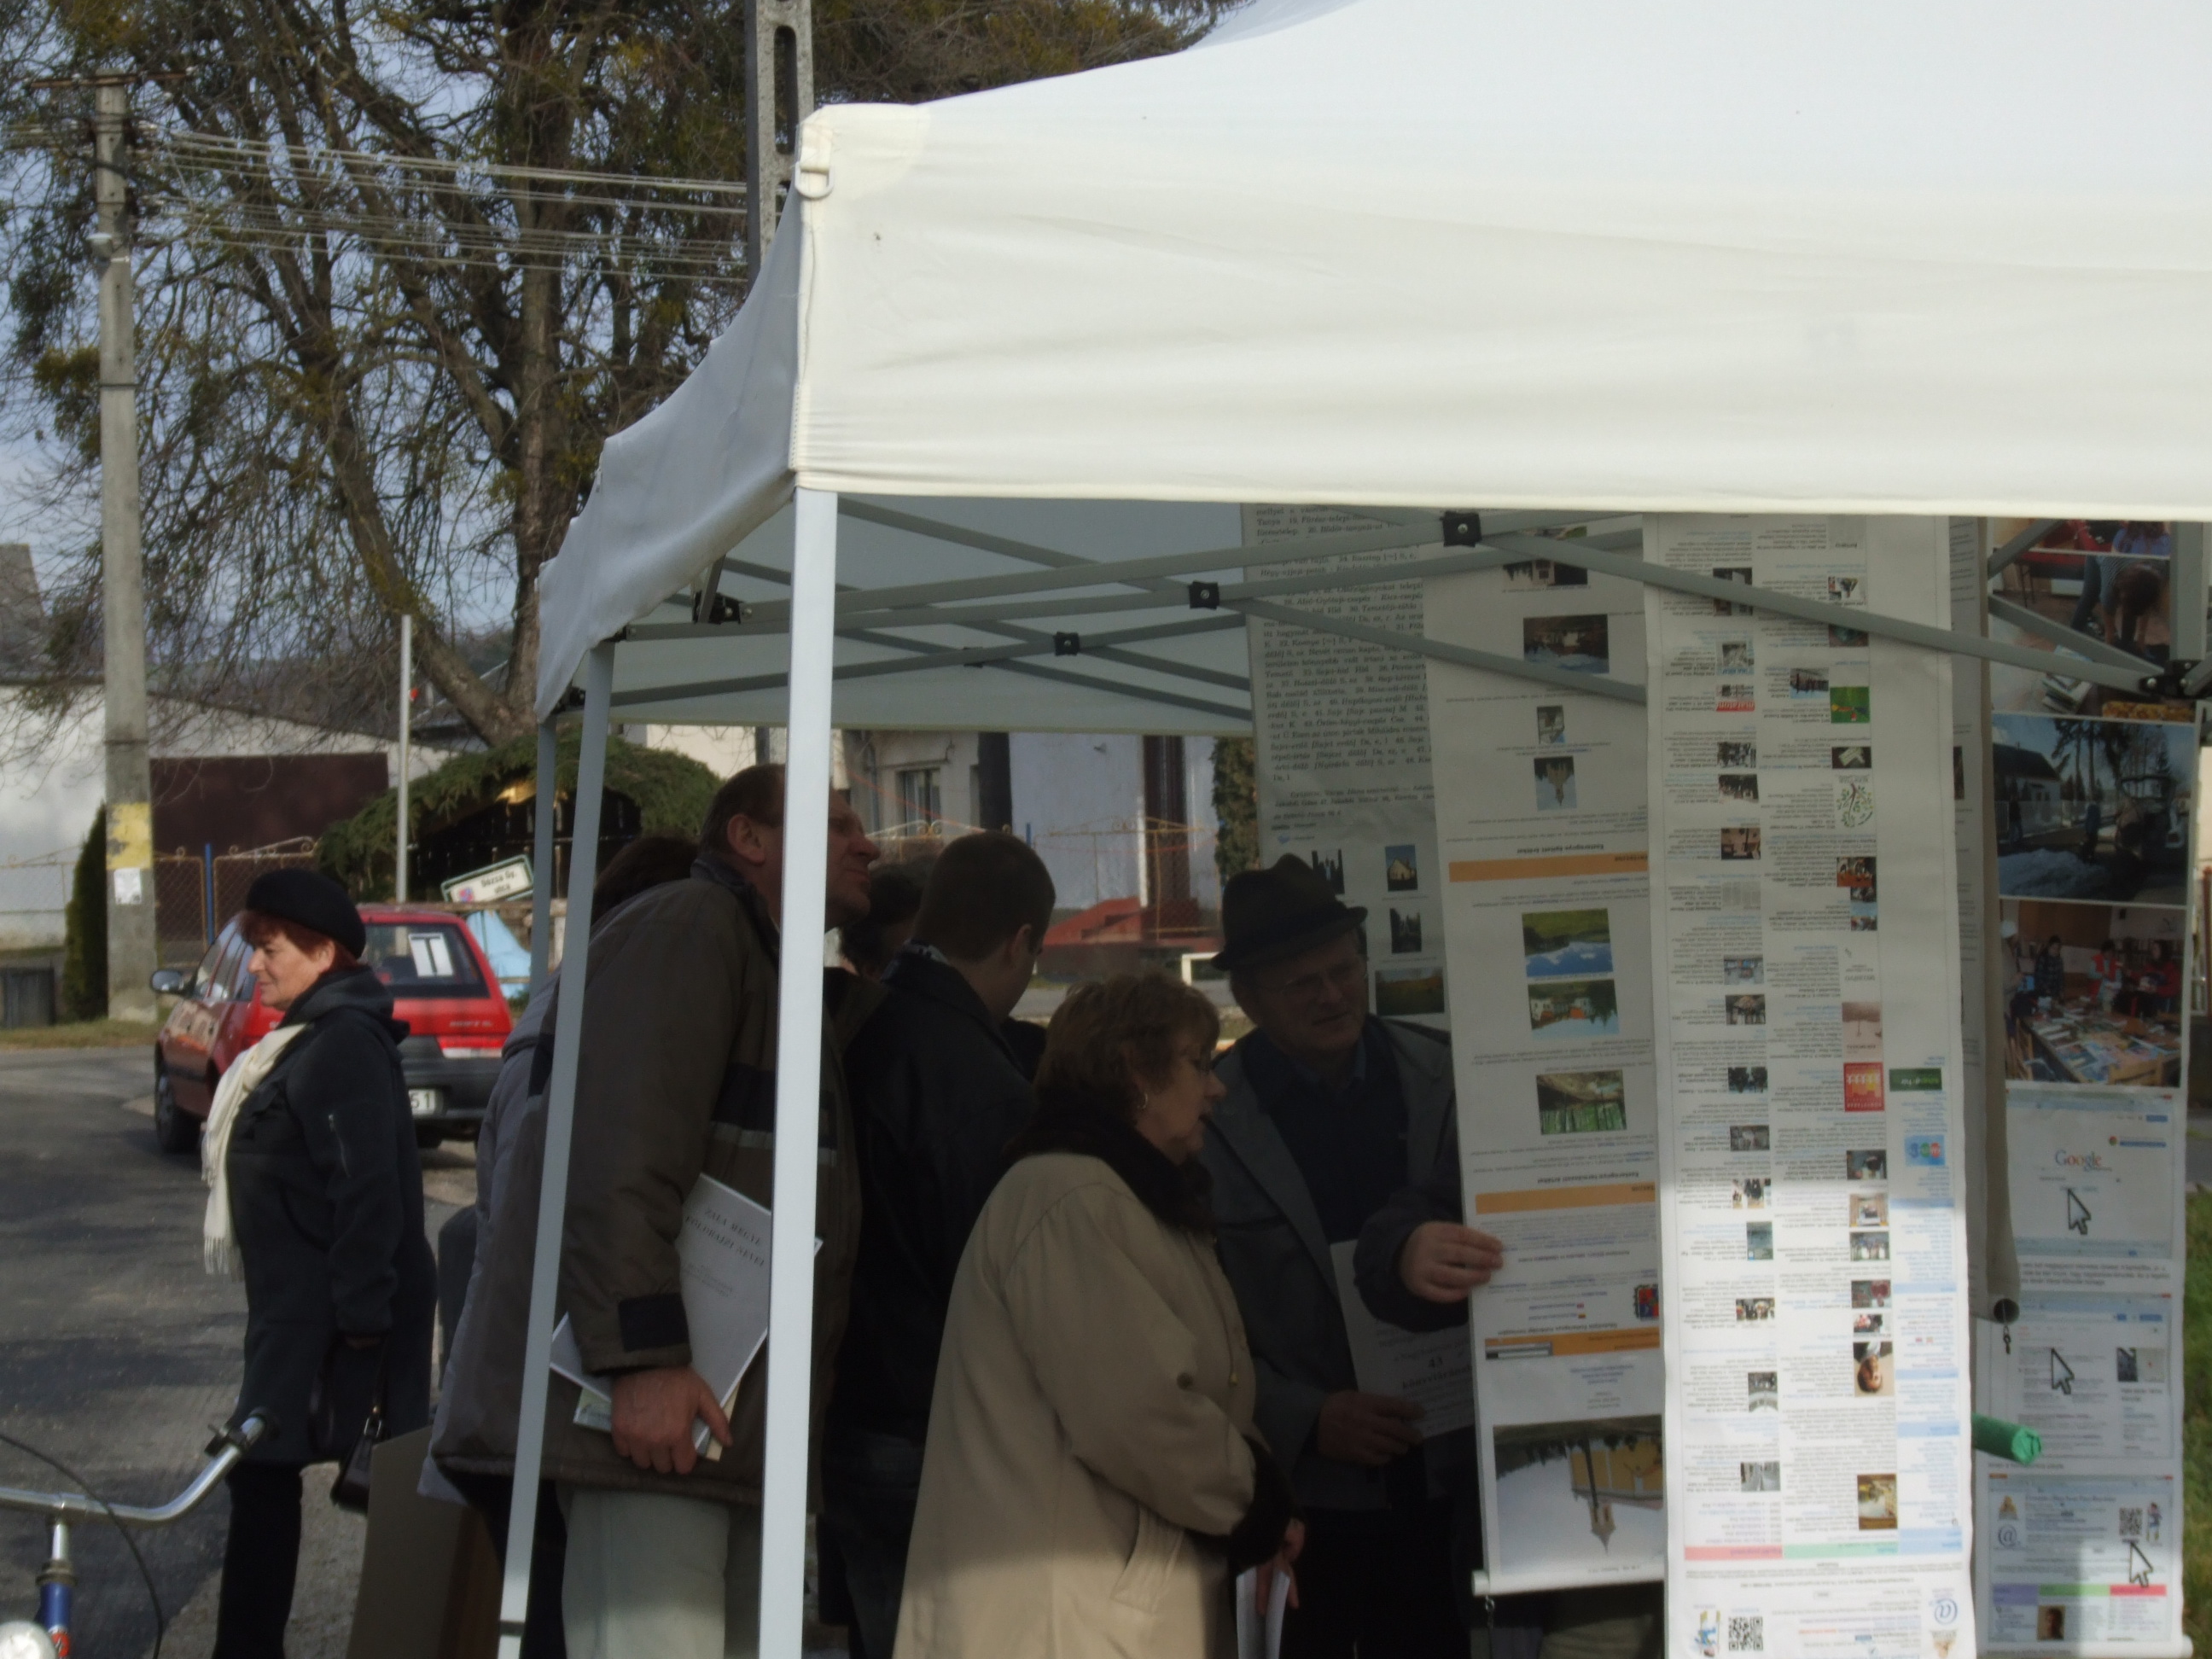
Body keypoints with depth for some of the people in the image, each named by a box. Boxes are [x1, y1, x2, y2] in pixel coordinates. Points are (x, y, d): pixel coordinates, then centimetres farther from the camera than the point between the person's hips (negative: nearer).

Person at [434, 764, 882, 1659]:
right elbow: (620, 1152, -19)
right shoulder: (689, 927, -6)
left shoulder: (797, 987, 26)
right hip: (652, 1413, -10)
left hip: (737, 1422, 10)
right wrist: (644, 1359, -24)